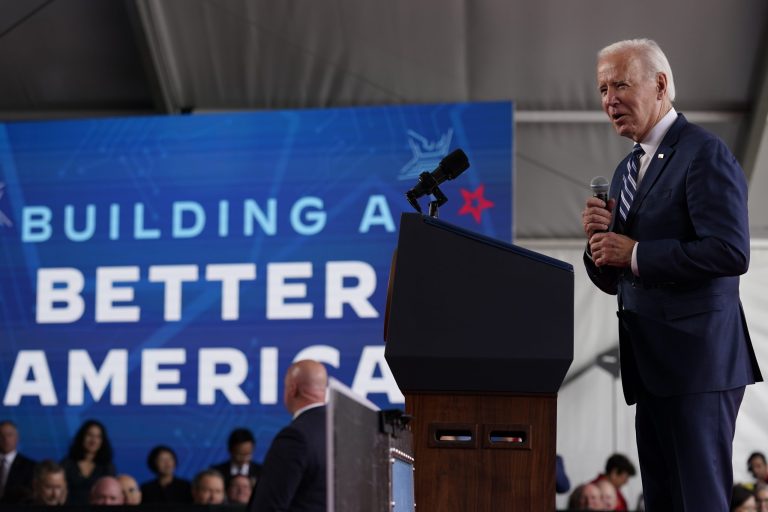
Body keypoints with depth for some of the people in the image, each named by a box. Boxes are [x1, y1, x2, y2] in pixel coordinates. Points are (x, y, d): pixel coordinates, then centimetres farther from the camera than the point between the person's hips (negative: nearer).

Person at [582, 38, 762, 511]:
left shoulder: (705, 154, -9)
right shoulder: (628, 169, 18)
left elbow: (731, 252, -21)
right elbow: (612, 279, 21)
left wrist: (635, 254, -17)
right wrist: (600, 239, -1)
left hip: (698, 360, -9)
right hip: (651, 365, 9)